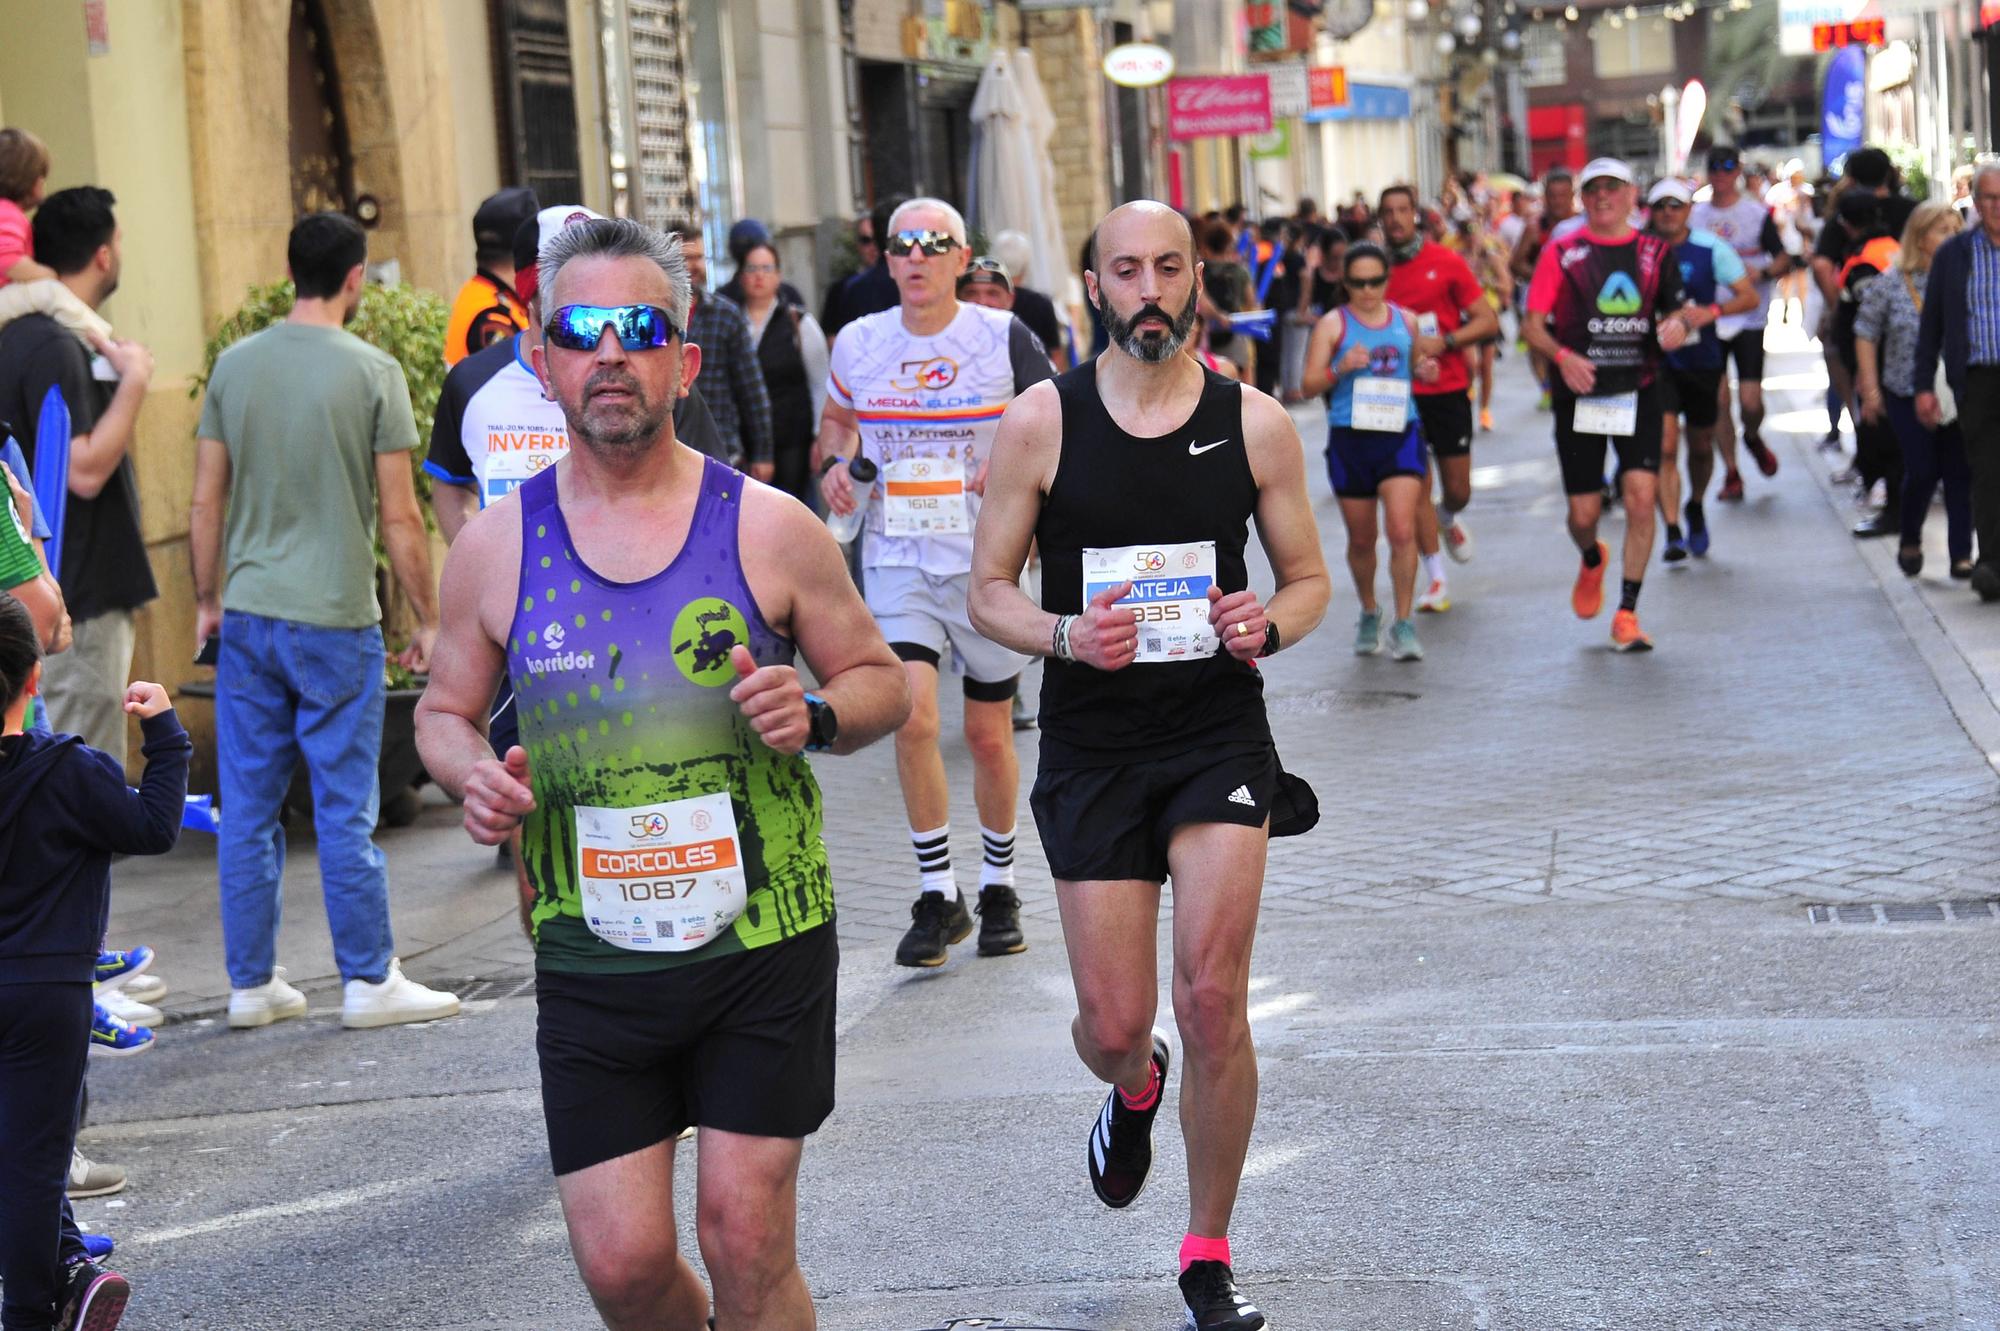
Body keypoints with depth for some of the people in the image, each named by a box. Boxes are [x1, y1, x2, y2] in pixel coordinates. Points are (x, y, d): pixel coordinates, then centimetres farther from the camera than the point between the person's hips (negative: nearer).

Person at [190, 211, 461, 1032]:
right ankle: (369, 981, 9)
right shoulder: (372, 372, -8)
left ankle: (252, 984, 16)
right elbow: (400, 517, -8)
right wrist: (427, 618, 1)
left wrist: (207, 602, 18)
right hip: (336, 622, -4)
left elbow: (207, 505, 7)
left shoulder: (235, 366, 4)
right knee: (346, 810, 2)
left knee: (249, 807, 9)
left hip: (246, 618, 4)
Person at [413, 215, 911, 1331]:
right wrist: (473, 774, -8)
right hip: (592, 959, 1)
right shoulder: (498, 547, 2)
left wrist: (815, 716, -14)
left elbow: (884, 683, 8)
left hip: (764, 944, -1)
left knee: (748, 1238, -2)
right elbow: (445, 713, 14)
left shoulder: (768, 528, -2)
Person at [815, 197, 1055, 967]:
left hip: (988, 560, -1)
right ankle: (936, 898, -3)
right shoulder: (858, 344, 2)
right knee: (912, 716, -16)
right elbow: (838, 417, 21)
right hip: (896, 558, 1)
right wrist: (836, 461, 0)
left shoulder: (1005, 338, -5)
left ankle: (998, 889, 29)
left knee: (989, 735, 8)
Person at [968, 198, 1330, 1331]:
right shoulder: (1042, 421, -3)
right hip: (1093, 747, 0)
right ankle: (1136, 1089, 43)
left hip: (1221, 735, 0)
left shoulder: (1256, 423, 0)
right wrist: (1067, 636, -19)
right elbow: (990, 591, 2)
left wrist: (1271, 625, -13)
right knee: (1114, 1026, 2)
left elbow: (1310, 580, 10)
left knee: (1214, 1000, -10)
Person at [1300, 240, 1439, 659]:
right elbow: (1309, 386, -3)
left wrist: (1424, 370, 2)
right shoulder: (1332, 324, 1)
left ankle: (1403, 625, -6)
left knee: (1402, 531, -14)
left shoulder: (1407, 321, 10)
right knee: (1361, 538, 9)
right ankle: (1369, 614, 32)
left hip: (1401, 435, 1)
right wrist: (1340, 368, -21)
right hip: (1350, 438, -1)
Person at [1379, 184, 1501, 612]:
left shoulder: (1445, 262, -3)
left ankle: (1447, 521, 42)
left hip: (1448, 389, 0)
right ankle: (1435, 580, 6)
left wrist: (1443, 342, -18)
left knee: (1458, 490, 6)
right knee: (1416, 488, -4)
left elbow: (1487, 321, -4)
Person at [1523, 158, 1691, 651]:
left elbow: (1674, 309, 19)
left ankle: (1627, 614, -5)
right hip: (1580, 394, -1)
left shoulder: (1656, 253, 8)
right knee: (1583, 513, 2)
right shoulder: (1562, 253, 0)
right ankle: (1592, 561, 40)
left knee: (1641, 495, -13)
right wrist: (1562, 355, -21)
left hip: (1639, 392, 1)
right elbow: (1534, 326, -2)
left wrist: (1678, 323, -6)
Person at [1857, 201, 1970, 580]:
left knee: (1959, 472, -1)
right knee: (1922, 470, -4)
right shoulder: (1890, 284, -2)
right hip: (1908, 393, -1)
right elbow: (1866, 335, 4)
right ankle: (1910, 541, 21)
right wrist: (1870, 388, -1)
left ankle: (1962, 553, 6)